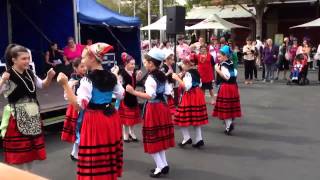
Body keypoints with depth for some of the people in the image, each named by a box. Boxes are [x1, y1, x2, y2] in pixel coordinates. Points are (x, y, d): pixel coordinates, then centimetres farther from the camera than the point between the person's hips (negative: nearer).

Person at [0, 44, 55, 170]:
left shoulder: (30, 73, 4)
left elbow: (42, 85, 18)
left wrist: (49, 77, 0)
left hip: (33, 116, 6)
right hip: (18, 118, -6)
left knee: (31, 149, 16)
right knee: (20, 152, 5)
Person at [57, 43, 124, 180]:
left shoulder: (87, 80, -17)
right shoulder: (111, 76, 4)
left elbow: (80, 105, -24)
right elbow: (121, 95, 17)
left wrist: (65, 85, -24)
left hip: (94, 121, -7)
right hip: (111, 118, 7)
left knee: (95, 160, 3)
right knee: (109, 155, 19)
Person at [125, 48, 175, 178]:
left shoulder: (151, 78, -18)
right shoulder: (163, 76, 7)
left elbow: (150, 96, -27)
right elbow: (168, 92, 9)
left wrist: (133, 92, -28)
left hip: (153, 108, -9)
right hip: (163, 106, 9)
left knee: (153, 138, 1)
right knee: (160, 137, 16)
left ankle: (160, 167, 4)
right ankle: (164, 164, 21)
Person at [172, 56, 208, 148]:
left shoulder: (188, 73, -16)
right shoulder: (196, 72, 10)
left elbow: (186, 86, -25)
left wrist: (177, 78, -20)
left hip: (190, 97, -9)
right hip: (198, 95, 9)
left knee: (182, 118, -1)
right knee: (196, 118, 12)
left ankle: (187, 138, -3)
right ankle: (199, 139, 13)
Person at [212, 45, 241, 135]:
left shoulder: (223, 65, -17)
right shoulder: (231, 63, 10)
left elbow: (226, 77, -27)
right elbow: (235, 74, 18)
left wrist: (218, 70, -23)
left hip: (225, 87, -9)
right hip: (233, 86, 9)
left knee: (225, 108, -2)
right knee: (230, 106, 17)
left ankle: (228, 127, -2)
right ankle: (230, 122, 27)